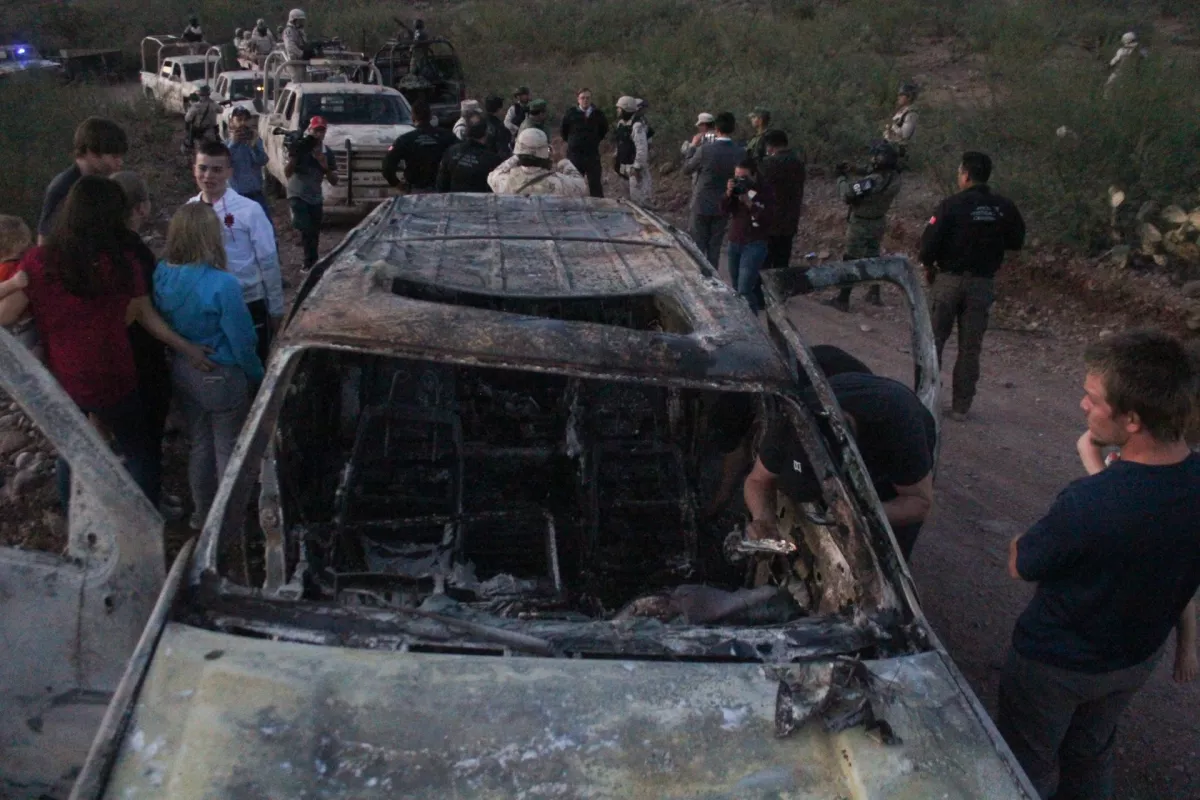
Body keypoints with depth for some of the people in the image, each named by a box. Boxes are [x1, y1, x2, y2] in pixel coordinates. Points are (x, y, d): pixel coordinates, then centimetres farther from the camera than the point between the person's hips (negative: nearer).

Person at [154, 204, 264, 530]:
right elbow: (242, 341, -19)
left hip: (182, 371, 6)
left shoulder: (162, 275, -9)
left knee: (198, 444, 23)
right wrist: (257, 375, -2)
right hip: (220, 376, -6)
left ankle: (202, 513, 39)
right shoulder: (221, 284, -27)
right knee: (228, 450, 12)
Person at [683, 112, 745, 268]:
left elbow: (686, 170, -3)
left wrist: (693, 147, 6)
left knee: (698, 246, 10)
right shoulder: (741, 152, -10)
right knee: (715, 247, 13)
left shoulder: (704, 150, -19)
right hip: (724, 206, 3)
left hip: (702, 205, -2)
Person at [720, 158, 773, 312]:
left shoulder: (764, 193, -10)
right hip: (734, 243, 7)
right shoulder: (736, 189, 6)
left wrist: (749, 203, -26)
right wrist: (728, 193, -17)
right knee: (736, 288, 16)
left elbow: (766, 219, -20)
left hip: (754, 246, -7)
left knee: (744, 290, -17)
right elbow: (724, 211, -2)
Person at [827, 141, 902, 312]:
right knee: (873, 256, 23)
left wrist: (842, 176, -13)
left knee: (851, 260, 4)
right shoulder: (895, 178, -9)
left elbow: (846, 195, -27)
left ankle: (843, 300, 11)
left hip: (861, 224, -7)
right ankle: (875, 294, 33)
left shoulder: (871, 182, -34)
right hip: (879, 222, 7)